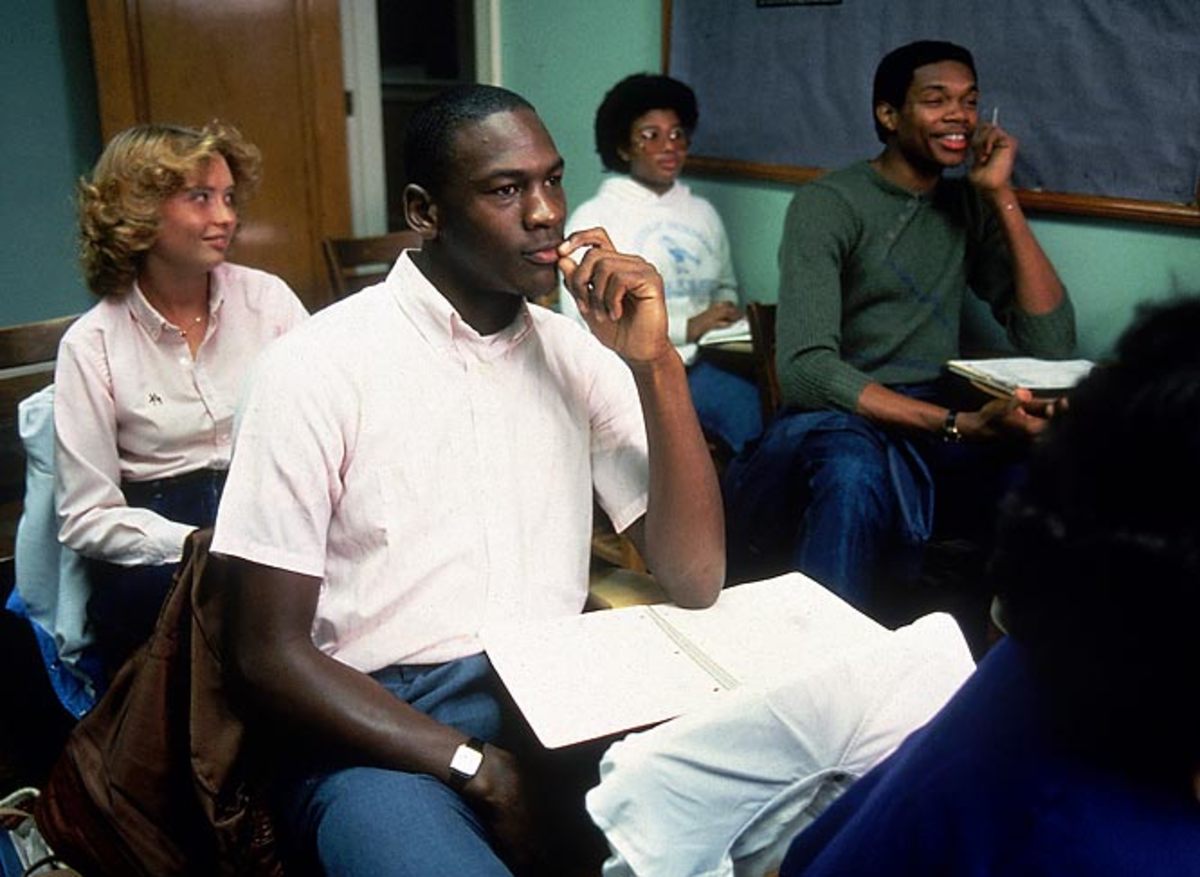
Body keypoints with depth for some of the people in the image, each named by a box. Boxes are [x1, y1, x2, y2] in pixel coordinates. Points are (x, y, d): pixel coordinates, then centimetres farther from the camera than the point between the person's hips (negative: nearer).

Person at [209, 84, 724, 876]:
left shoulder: (579, 355, 7)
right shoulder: (318, 366, -6)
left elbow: (696, 582, 1)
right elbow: (268, 656, -8)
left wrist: (656, 364, -9)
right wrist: (483, 771, -17)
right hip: (381, 728, -5)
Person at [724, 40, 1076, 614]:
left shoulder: (971, 208, 12)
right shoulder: (827, 204, -3)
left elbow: (1052, 345, 3)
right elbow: (805, 369, -16)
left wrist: (1003, 198, -2)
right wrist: (960, 425, -25)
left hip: (936, 430, 4)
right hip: (838, 422, -4)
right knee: (854, 464, -40)